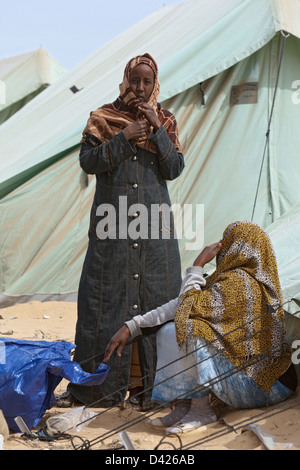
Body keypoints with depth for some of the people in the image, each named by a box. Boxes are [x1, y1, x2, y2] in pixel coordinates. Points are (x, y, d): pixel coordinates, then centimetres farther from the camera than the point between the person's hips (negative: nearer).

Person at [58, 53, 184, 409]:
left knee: (155, 298, -2)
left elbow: (175, 169, -1)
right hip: (112, 218, -1)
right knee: (103, 296, -2)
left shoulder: (164, 120, 9)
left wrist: (157, 130, -11)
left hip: (153, 219, 1)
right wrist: (123, 139, -14)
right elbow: (87, 161, -5)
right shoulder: (102, 119, 5)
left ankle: (148, 384, 6)